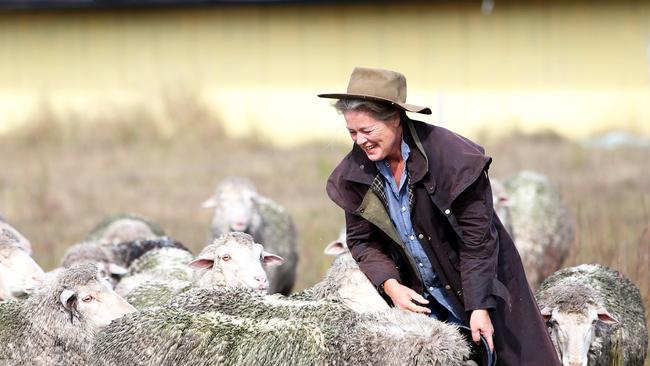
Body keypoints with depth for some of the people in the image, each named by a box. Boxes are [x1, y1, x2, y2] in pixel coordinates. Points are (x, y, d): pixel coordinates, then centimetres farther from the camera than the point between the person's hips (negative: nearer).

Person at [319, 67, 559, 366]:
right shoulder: (355, 173, -8)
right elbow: (362, 240, 1)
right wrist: (390, 284, -17)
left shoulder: (451, 156, -23)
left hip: (476, 285, -4)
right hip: (415, 298, 4)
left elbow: (477, 239, -19)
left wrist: (479, 306, -20)